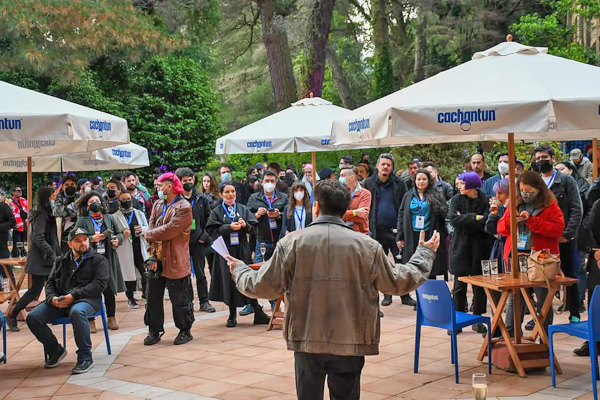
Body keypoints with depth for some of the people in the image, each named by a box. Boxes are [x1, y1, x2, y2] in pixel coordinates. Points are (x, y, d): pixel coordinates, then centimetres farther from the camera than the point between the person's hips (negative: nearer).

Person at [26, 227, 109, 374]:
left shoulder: (98, 260, 7)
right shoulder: (61, 261, 23)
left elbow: (100, 284, -6)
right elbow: (50, 282, 18)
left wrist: (73, 296, -17)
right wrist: (52, 298, -7)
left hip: (85, 300, -5)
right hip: (59, 301, 5)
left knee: (77, 312, -40)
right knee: (33, 317, -15)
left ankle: (85, 357, -25)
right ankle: (56, 351, 7)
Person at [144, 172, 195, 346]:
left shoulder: (184, 208, -12)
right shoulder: (157, 205, 11)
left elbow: (169, 231, -20)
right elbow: (151, 229, 4)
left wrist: (149, 234, -5)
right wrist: (152, 256, -7)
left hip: (175, 261, -7)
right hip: (157, 259, 7)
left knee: (180, 299, 3)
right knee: (153, 297, 11)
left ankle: (185, 330, 18)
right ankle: (154, 331, 23)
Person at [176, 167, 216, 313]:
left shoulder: (202, 199, 5)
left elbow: (209, 219, 7)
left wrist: (204, 236, -2)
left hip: (198, 242, 1)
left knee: (200, 273, 6)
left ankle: (204, 301, 12)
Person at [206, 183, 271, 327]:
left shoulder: (243, 209, 10)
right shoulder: (216, 212, 5)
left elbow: (253, 227, 6)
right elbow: (213, 230, -5)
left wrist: (245, 225, -15)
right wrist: (229, 227, -16)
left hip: (242, 249, 1)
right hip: (226, 250, -1)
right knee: (229, 281, 1)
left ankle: (258, 313, 6)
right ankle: (232, 315, 11)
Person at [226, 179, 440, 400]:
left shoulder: (291, 243, -6)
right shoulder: (367, 245, -6)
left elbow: (262, 287, -1)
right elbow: (399, 282, 4)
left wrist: (239, 270, 21)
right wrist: (425, 252, 22)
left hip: (307, 342, 0)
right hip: (350, 343, 0)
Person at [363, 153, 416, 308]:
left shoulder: (399, 184, 2)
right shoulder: (368, 183, 3)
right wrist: (368, 228, -4)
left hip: (395, 230, -1)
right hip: (377, 231, 1)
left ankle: (405, 295, 10)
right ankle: (387, 295, 20)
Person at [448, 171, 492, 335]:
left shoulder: (485, 200, -4)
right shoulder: (456, 200, 2)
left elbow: (485, 222, -16)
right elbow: (453, 219, -13)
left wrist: (464, 219, -13)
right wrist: (474, 218, -16)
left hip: (479, 247, -1)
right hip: (460, 247, 1)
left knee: (479, 286, 7)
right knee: (459, 286, 3)